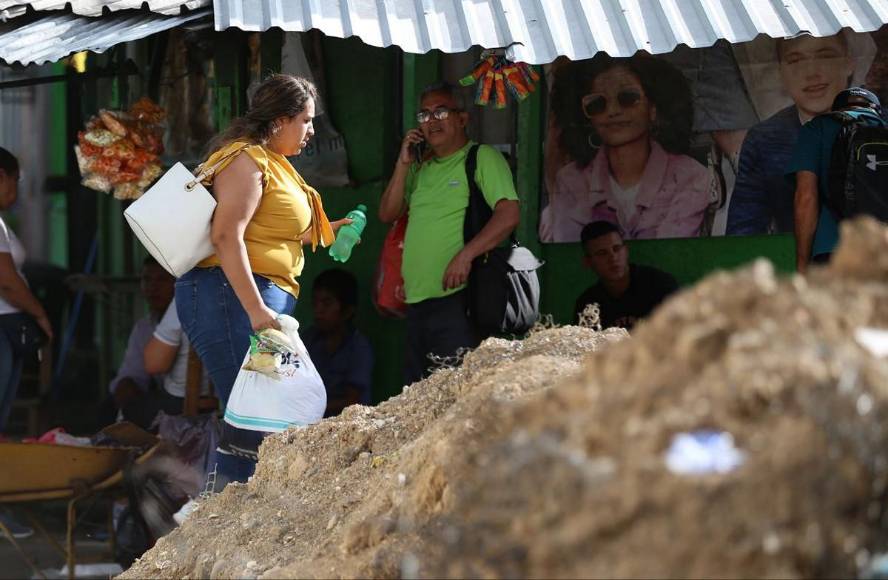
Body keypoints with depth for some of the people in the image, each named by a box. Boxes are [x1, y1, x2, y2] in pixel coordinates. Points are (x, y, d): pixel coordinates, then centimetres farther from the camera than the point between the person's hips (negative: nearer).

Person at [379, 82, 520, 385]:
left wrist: (465, 255, -23)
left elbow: (508, 215, -12)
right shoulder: (420, 167, 21)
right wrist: (404, 163, 6)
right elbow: (388, 213, 16)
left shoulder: (483, 158, -2)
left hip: (457, 297, -8)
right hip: (417, 300, 8)